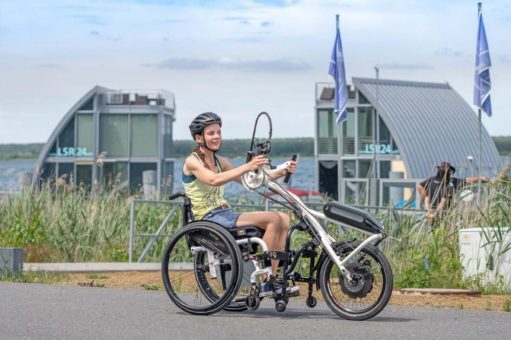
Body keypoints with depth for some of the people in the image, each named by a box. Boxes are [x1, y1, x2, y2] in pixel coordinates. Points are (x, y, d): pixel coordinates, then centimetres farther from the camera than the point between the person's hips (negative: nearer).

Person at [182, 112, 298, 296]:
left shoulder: (220, 161, 18)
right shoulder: (192, 162, -6)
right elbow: (214, 180, -26)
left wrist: (282, 172, -2)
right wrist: (248, 166, -34)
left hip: (225, 214, 8)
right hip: (209, 218, -8)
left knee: (283, 218, -7)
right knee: (273, 218, -21)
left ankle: (272, 278, -8)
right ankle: (264, 282, -19)